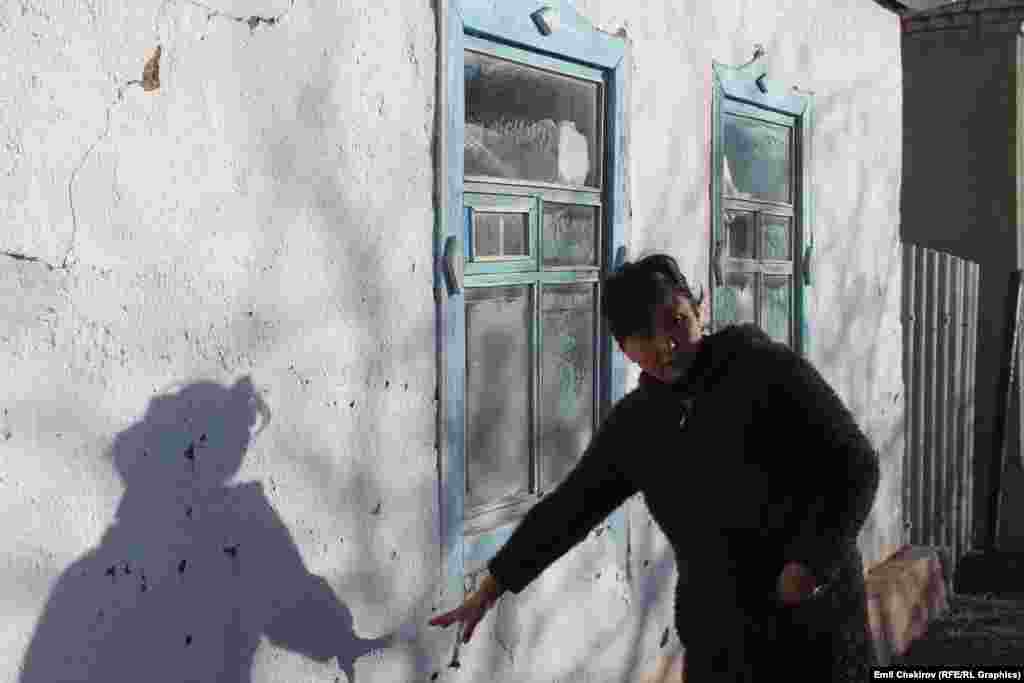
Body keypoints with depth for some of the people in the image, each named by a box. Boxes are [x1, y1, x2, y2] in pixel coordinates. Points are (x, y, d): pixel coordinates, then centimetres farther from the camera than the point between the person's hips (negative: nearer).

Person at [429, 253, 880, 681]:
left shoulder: (770, 369, -12)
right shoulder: (634, 424, 2)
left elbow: (854, 466, -11)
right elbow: (568, 508, 9)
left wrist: (808, 567, -22)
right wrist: (488, 591, 12)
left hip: (814, 623, -4)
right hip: (720, 635, 4)